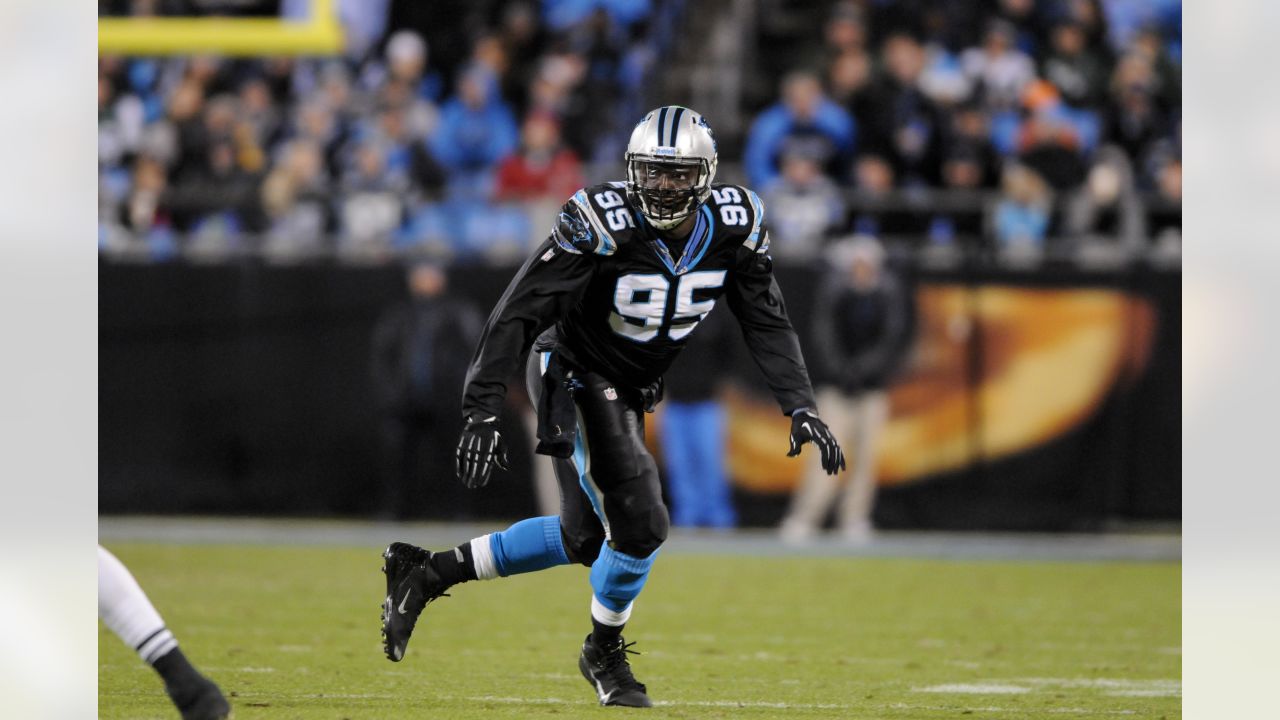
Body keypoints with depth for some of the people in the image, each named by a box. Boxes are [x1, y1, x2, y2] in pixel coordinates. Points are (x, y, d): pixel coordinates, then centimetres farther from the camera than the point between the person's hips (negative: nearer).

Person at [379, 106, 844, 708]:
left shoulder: (732, 225, -10)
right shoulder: (605, 224, -26)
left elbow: (766, 323, 0)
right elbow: (518, 313, -24)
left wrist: (801, 408, -11)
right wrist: (482, 414, -29)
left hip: (629, 389, 7)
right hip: (574, 373, -7)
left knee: (586, 539, 12)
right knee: (638, 524, -15)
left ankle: (429, 573, 21)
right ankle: (604, 653, 12)